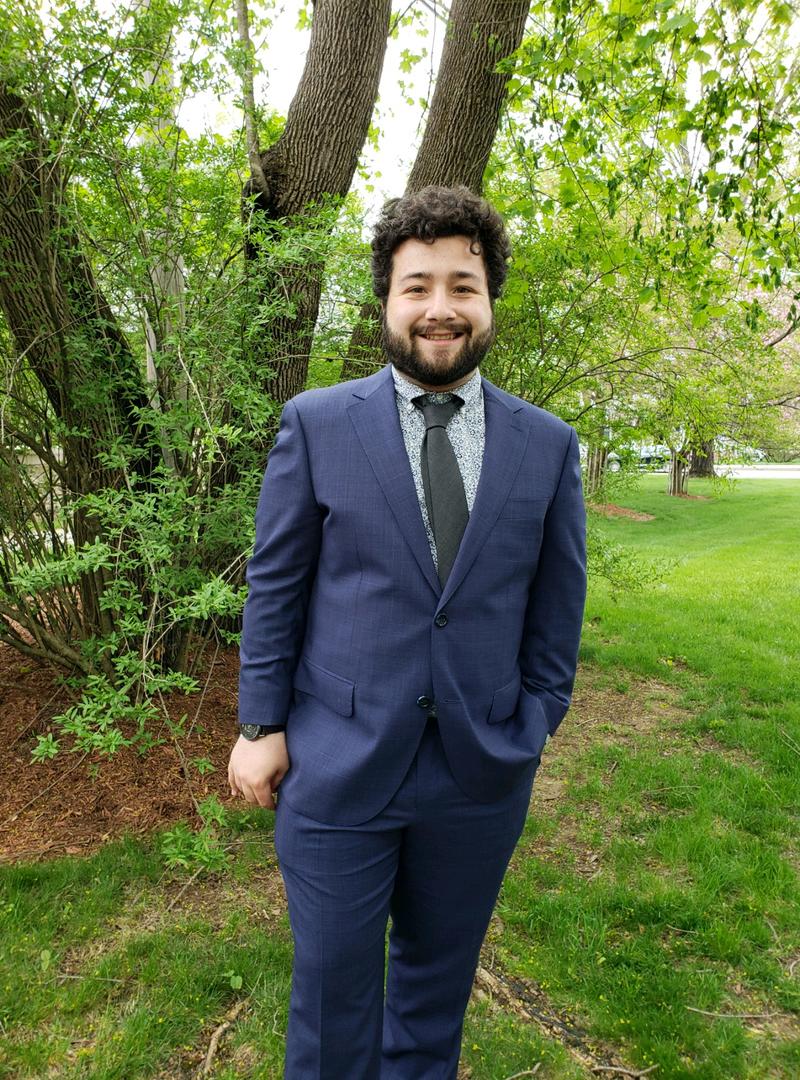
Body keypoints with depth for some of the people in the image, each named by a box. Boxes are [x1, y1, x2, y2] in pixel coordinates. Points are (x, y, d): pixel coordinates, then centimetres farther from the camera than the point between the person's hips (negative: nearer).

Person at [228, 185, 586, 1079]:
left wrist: (530, 733, 4)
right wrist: (261, 724, -2)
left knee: (438, 977, 23)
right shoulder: (316, 423, -4)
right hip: (336, 765, -1)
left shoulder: (549, 445, 0)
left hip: (481, 771, 2)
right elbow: (274, 585, -2)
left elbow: (556, 611, 4)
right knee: (332, 984, 16)